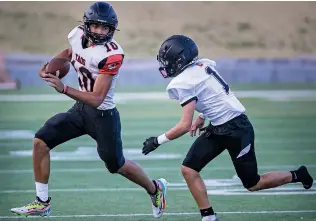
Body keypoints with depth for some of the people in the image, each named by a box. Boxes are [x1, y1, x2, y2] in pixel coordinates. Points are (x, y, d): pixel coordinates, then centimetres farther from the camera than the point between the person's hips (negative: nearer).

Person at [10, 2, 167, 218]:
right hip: (80, 109, 6)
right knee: (41, 141, -5)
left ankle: (155, 189, 37)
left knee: (117, 165, 8)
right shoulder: (78, 35, -6)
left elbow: (96, 99, -28)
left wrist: (63, 88, -39)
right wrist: (49, 66, 4)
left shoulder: (112, 54, -26)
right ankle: (42, 203, 4)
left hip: (103, 115, -6)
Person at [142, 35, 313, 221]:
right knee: (189, 169, -1)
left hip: (236, 130, -9)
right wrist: (201, 118, 26)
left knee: (253, 184, 6)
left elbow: (185, 126, -22)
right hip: (218, 128, 9)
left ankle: (297, 176, 25)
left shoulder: (184, 83, -22)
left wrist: (157, 141, -12)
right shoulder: (203, 65, 1)